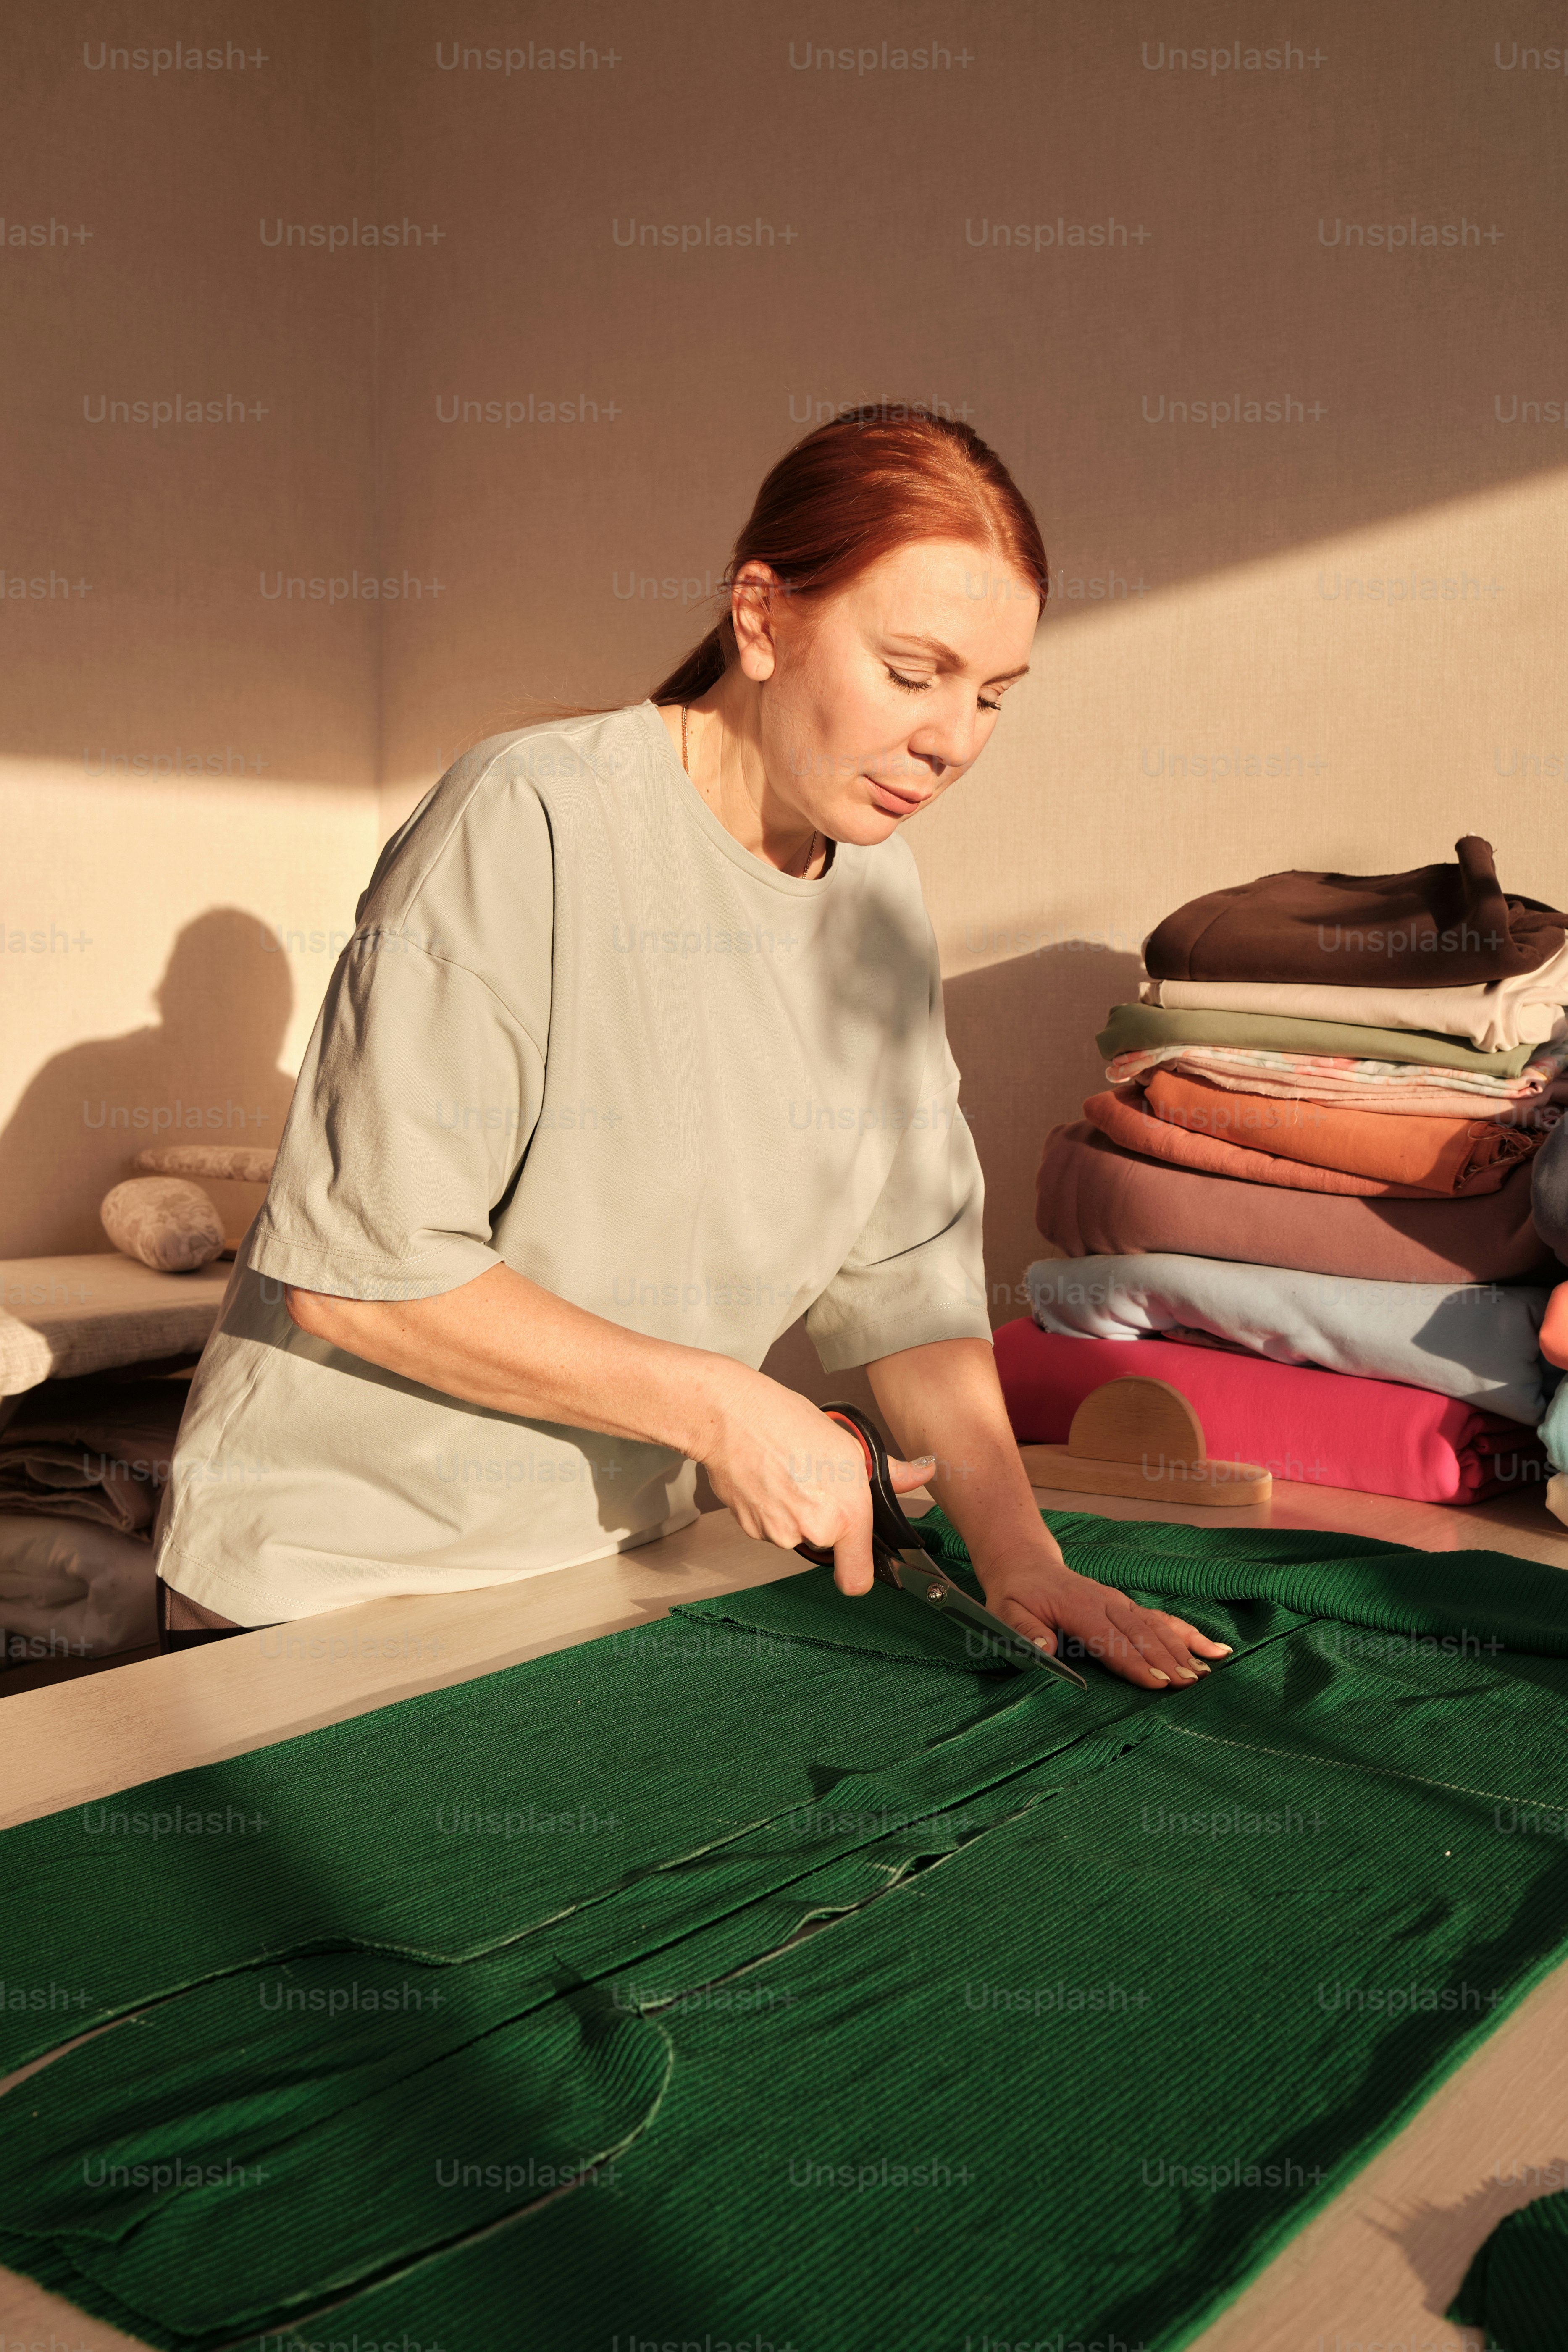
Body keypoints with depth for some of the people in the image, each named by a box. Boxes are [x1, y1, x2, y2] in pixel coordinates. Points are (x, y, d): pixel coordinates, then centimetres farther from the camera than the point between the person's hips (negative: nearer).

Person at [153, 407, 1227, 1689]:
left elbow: (905, 1261, 2)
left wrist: (1019, 1547, -8)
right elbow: (357, 1269, -24)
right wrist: (723, 1406, -22)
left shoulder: (878, 886, 0)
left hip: (624, 1550, 6)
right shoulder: (530, 820, -22)